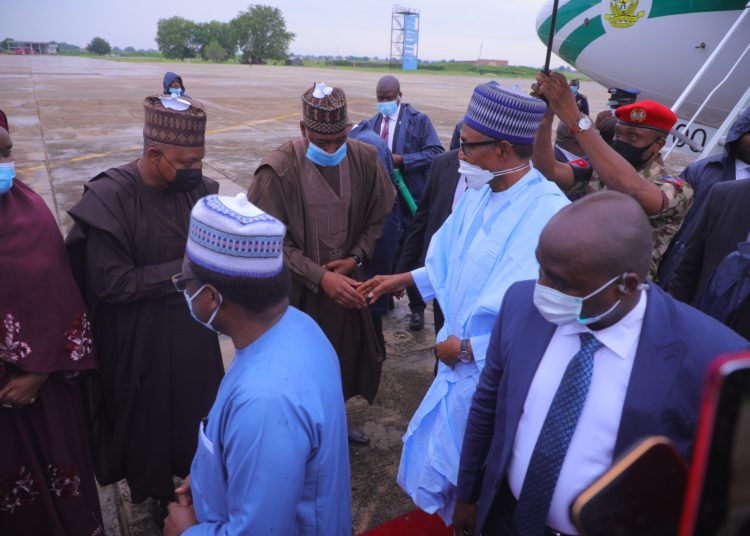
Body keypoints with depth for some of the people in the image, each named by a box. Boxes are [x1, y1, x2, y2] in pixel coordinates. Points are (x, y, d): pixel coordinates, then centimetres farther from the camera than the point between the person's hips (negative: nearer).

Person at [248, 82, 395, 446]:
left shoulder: (364, 159, -6)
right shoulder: (279, 169, -19)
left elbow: (377, 217, 5)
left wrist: (356, 259, -10)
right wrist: (320, 277, -22)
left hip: (347, 282, 4)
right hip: (298, 290, -4)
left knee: (348, 357, 18)